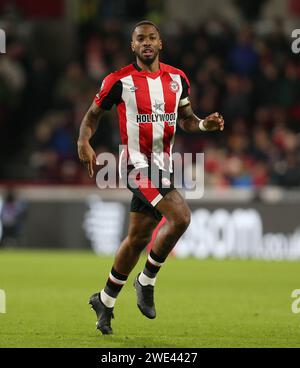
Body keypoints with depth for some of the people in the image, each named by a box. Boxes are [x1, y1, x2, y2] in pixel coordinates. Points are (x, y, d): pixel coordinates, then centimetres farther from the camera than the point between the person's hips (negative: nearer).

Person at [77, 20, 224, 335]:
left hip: (163, 164, 6)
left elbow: (185, 119, 17)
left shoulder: (177, 79, 8)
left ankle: (105, 300, 26)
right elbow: (93, 114, 4)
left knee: (138, 237, 12)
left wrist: (204, 124, -4)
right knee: (180, 217, -23)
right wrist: (83, 142, -14)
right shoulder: (119, 81, -6)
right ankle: (147, 281, -6)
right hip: (138, 164, -6)